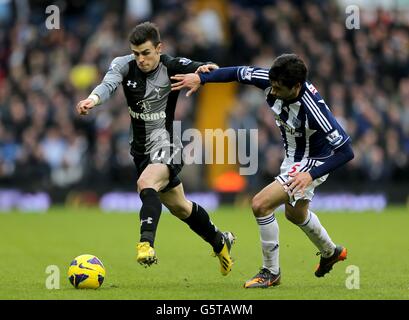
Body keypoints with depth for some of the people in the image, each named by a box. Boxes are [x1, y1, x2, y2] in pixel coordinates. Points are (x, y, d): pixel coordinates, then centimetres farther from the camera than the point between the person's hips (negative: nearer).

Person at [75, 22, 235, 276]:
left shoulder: (173, 67, -15)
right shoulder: (124, 65, -9)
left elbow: (212, 72, -24)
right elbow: (109, 83, -29)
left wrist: (205, 69, -49)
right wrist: (93, 99, -52)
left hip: (165, 143, -5)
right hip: (140, 147, 5)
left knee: (146, 183, -35)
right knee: (178, 206, 20)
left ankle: (146, 243, -46)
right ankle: (220, 241, 42)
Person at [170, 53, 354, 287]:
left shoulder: (313, 108, -38)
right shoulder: (273, 81, -22)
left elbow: (346, 151, -35)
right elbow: (239, 73, -5)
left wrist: (311, 175, -40)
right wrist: (200, 77, -13)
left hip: (312, 162, -8)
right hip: (293, 156, 8)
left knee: (261, 205, -19)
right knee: (295, 214, 30)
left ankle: (271, 272, -1)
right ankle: (331, 252, 58)